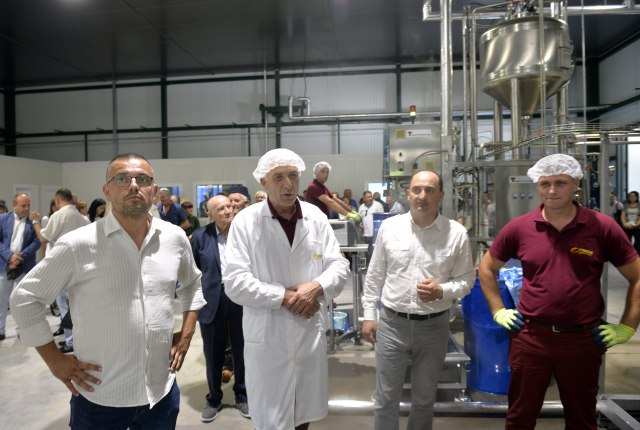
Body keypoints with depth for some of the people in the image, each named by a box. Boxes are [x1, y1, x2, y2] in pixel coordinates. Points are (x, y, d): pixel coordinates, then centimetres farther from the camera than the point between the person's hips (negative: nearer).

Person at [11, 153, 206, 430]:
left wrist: (186, 334, 8)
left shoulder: (175, 238, -2)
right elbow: (25, 298, -2)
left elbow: (192, 283, 15)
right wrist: (55, 361, -4)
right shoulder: (78, 245, -13)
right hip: (100, 398, -2)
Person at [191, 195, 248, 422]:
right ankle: (214, 399, 31)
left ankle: (242, 395, 32)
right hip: (212, 300, 1)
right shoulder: (200, 236, 1)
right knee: (213, 353, 11)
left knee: (242, 350, 12)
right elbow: (193, 268, 6)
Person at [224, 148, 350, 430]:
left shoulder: (316, 217, 1)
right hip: (267, 337, -3)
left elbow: (339, 265, 3)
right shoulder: (245, 221, -11)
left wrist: (316, 287, -17)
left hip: (310, 332, 4)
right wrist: (285, 297, -18)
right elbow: (235, 282, -15)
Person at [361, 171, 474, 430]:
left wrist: (442, 291, -19)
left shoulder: (456, 233, -6)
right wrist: (369, 315, 3)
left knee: (424, 400, 20)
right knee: (386, 399, 12)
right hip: (391, 323, 0)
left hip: (434, 326, 0)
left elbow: (467, 279, 1)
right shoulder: (389, 227, -3)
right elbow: (375, 276, 4)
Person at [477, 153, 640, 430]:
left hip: (583, 340, 0)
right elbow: (486, 268, 9)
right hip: (530, 337, 0)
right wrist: (498, 311, 5)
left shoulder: (602, 227, -6)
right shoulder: (519, 227, -3)